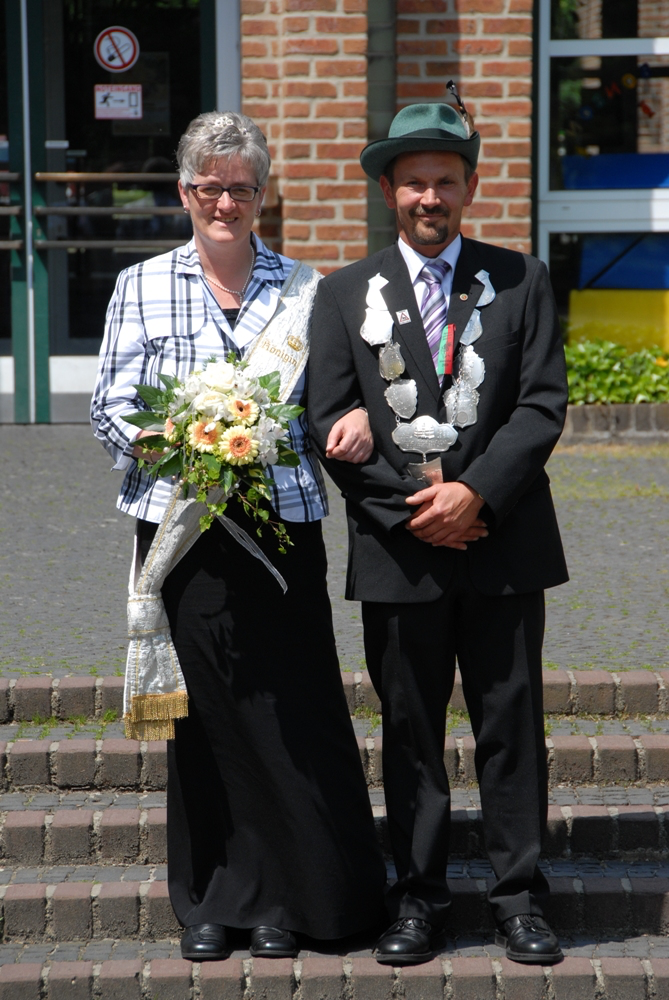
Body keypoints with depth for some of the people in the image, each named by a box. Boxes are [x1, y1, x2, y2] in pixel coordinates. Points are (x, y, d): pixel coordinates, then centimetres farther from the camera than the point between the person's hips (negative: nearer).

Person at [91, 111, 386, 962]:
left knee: (291, 708, -1)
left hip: (281, 527, 0)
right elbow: (110, 409, 4)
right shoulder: (141, 287, 8)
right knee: (202, 712, 4)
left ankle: (285, 899, 14)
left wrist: (360, 416, -10)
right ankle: (209, 901, 17)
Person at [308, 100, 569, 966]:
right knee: (409, 729, 7)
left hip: (503, 542, 0)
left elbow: (544, 403, -1)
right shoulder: (345, 294, 7)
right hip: (397, 548, 0)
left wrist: (477, 491, -14)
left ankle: (518, 898, 13)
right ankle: (418, 897, 16)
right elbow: (329, 424, 0)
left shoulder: (521, 282, 7)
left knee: (511, 723, 4)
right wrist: (409, 508, -10)